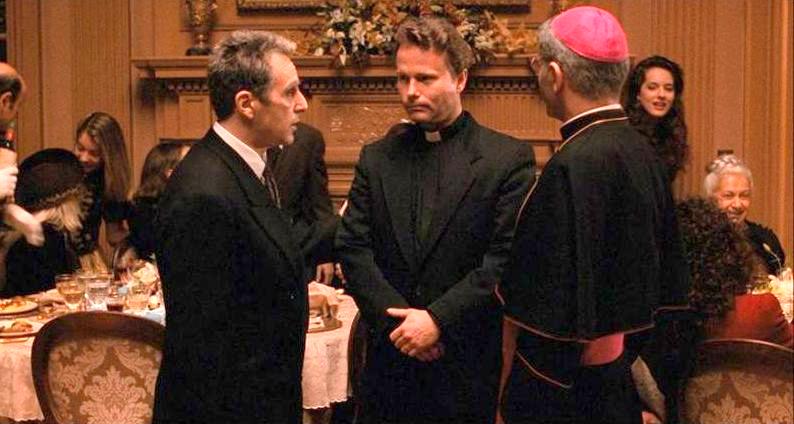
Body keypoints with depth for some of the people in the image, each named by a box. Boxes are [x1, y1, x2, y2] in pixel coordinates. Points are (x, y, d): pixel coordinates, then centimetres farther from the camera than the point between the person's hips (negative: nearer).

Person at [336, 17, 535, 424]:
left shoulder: (509, 158, -5)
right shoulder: (376, 158, 7)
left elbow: (507, 259, -11)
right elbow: (352, 248, 1)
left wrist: (438, 319, -16)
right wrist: (397, 318, -11)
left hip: (471, 364, -3)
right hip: (390, 359, 3)